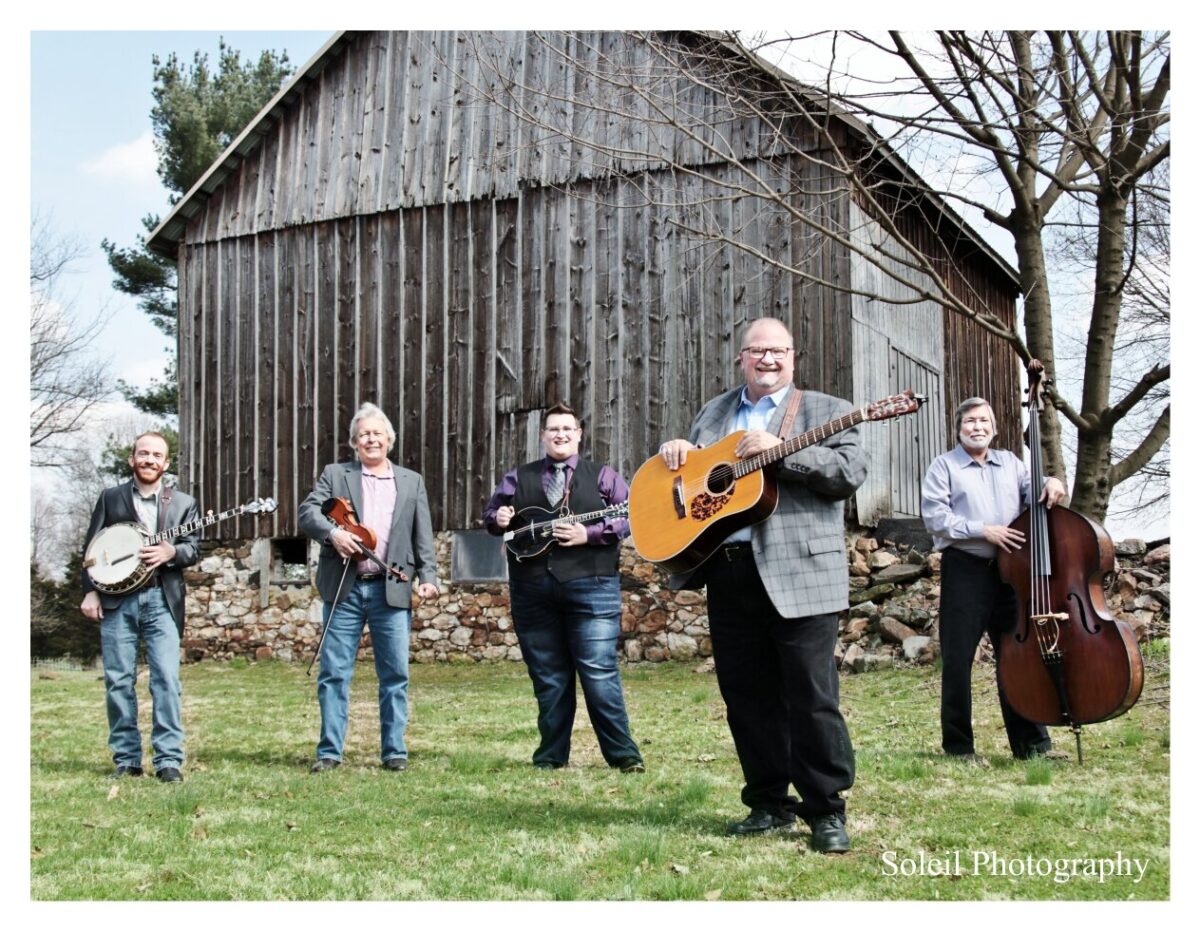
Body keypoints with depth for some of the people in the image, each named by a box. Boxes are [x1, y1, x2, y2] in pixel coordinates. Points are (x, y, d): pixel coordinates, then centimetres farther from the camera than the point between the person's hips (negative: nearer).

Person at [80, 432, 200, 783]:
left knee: (167, 680, -9)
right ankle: (126, 759, 10)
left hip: (162, 601, -1)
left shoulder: (183, 503, 13)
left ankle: (169, 760, -7)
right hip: (117, 600, 1)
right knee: (118, 681, 1)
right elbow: (91, 548, 9)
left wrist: (171, 552, -16)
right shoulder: (110, 498, 12)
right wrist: (90, 592, -1)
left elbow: (193, 548, 6)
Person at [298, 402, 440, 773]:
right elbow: (308, 511, -1)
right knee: (333, 672, 1)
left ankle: (394, 751, 11)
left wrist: (428, 577, -4)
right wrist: (332, 532, -20)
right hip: (344, 588, -1)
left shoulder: (411, 482, 14)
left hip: (392, 589, 1)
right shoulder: (335, 475, 11)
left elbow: (423, 537, 9)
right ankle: (329, 751, 8)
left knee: (395, 674, 2)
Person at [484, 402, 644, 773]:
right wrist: (498, 519, -2)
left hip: (590, 586, -3)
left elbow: (629, 517, -1)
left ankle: (622, 753, -1)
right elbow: (491, 511, 22)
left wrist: (588, 534, -14)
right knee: (547, 676, 8)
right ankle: (551, 754, 17)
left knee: (599, 672, -8)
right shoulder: (518, 478, 15)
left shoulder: (602, 476, 7)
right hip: (532, 588, 3)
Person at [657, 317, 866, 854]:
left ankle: (826, 810, 4)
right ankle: (770, 804, 20)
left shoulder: (824, 411, 4)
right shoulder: (714, 412, 20)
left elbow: (851, 472, -9)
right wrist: (675, 449, 5)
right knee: (746, 698, 8)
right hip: (728, 574, 5)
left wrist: (780, 449, -18)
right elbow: (684, 467, 28)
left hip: (797, 574, -5)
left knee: (811, 696, -5)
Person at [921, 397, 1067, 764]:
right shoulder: (944, 466, 3)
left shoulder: (1010, 463, 17)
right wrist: (983, 530, -15)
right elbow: (934, 517, -8)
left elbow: (1033, 493, 10)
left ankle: (1031, 743, 13)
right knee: (958, 660, -1)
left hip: (1009, 569, 4)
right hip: (964, 571, -4)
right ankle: (958, 745, 9)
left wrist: (1050, 483, -12)